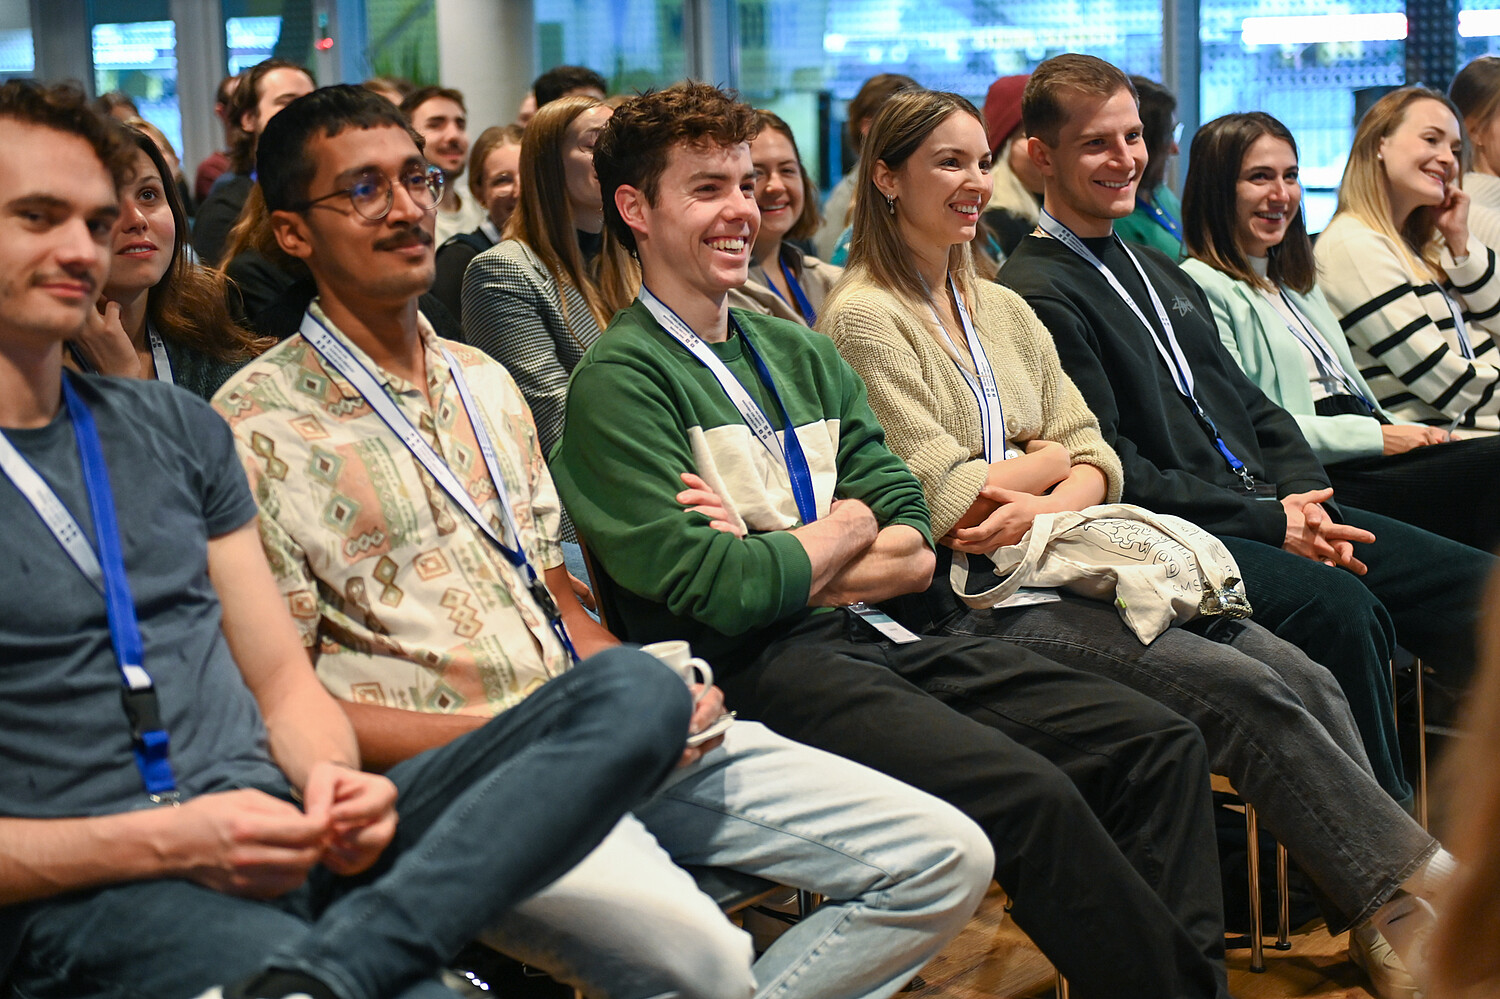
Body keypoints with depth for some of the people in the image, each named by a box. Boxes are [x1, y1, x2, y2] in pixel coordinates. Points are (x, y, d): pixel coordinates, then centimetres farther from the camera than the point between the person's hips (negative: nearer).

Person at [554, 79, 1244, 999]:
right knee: (1031, 795, -28)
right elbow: (712, 591, -15)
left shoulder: (802, 355, 19)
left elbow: (916, 552, 10)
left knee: (1161, 746, -6)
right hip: (756, 669, -7)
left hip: (870, 641, 7)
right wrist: (848, 527, 1)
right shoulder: (622, 379, -3)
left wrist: (769, 563, -7)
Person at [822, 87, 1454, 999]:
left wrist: (1047, 505, -9)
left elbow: (1096, 457, 13)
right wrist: (1049, 460, 2)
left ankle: (1391, 913, -14)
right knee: (1248, 693, -21)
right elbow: (943, 496, -13)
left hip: (1071, 567, 8)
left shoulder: (1003, 309, 20)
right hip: (977, 599, -8)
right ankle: (1414, 888, -14)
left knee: (1310, 681, -11)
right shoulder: (866, 319, -4)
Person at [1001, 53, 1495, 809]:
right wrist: (1267, 522, -15)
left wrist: (1306, 500, 1)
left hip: (1275, 512, 9)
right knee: (1338, 606, -32)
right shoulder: (1036, 293, -7)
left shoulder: (1161, 275, 24)